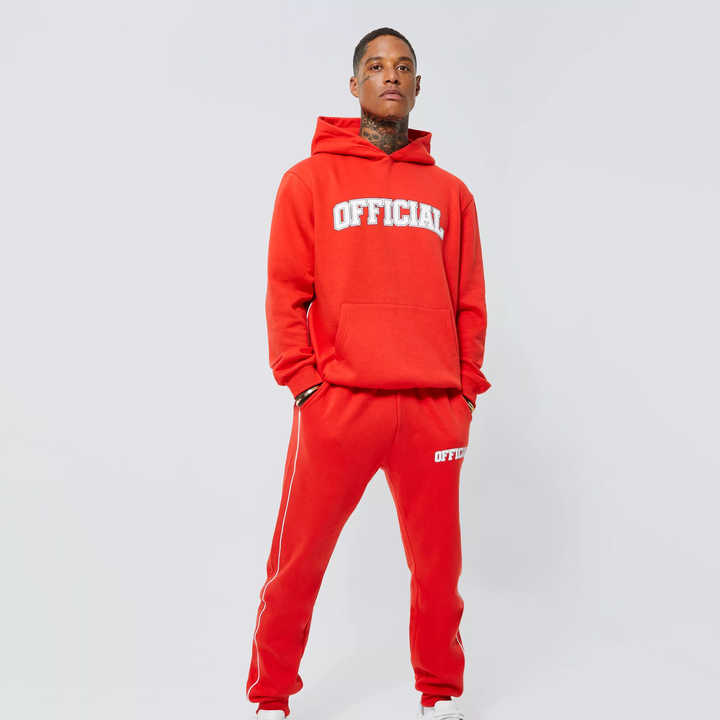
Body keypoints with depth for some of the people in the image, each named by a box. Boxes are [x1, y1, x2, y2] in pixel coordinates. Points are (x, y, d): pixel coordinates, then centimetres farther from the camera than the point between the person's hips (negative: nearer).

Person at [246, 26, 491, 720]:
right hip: (337, 403, -2)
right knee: (297, 564, 3)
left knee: (437, 565, 9)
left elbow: (469, 300, 12)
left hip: (433, 410, 2)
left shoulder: (450, 193, 13)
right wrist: (302, 381, -6)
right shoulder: (310, 180, 6)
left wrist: (465, 389, 6)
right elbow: (285, 291, 2)